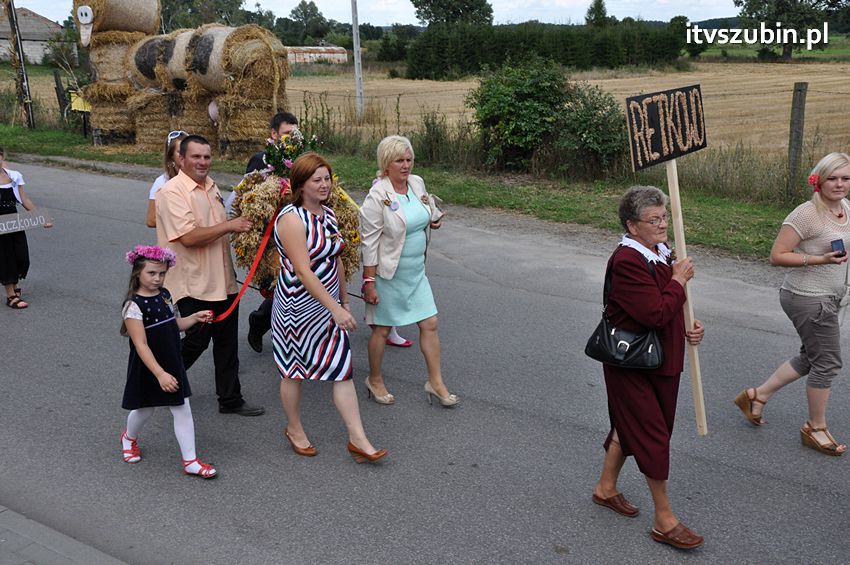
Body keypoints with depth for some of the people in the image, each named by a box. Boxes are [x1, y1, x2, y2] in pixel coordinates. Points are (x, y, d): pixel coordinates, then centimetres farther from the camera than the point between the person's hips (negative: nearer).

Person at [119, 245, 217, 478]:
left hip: (172, 365, 6)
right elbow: (141, 345, -26)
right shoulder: (134, 305, -21)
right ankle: (129, 437, 49)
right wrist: (160, 374, -31)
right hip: (148, 369, -6)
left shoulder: (164, 295, 2)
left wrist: (195, 318, 0)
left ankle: (190, 461, 10)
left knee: (183, 410, 4)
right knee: (145, 409, 16)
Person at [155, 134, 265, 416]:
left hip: (222, 281, 8)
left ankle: (230, 399, 22)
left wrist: (241, 223, 11)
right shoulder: (172, 192, -14)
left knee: (227, 343, 12)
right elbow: (189, 237, -24)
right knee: (196, 341, 1)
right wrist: (230, 226, -20)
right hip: (194, 284, -8)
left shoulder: (211, 187, 13)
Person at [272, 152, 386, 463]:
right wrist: (335, 308, -26)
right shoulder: (291, 219, -18)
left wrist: (344, 301, 18)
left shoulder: (329, 214, 7)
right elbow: (303, 271, -24)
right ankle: (294, 430, 32)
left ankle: (358, 439, 9)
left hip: (329, 304, 7)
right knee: (294, 371, 11)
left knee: (342, 370, 4)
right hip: (298, 306, -7)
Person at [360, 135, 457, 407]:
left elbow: (429, 210, 26)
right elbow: (369, 242, -16)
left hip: (416, 271, 6)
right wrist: (369, 282, -16)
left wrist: (434, 218, 8)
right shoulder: (377, 196, -18)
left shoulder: (417, 183, 1)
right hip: (389, 275, -6)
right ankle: (374, 380, 29)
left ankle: (435, 382, 20)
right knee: (382, 330, 9)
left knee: (430, 324, 7)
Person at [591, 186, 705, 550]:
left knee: (629, 426, 21)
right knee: (653, 436, -1)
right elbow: (656, 313, -29)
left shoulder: (663, 255, 7)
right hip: (632, 366, -9)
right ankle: (665, 521, 12)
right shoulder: (627, 262, -23)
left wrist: (691, 325, -1)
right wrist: (679, 280, -16)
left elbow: (675, 306, 19)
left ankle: (606, 488, 40)